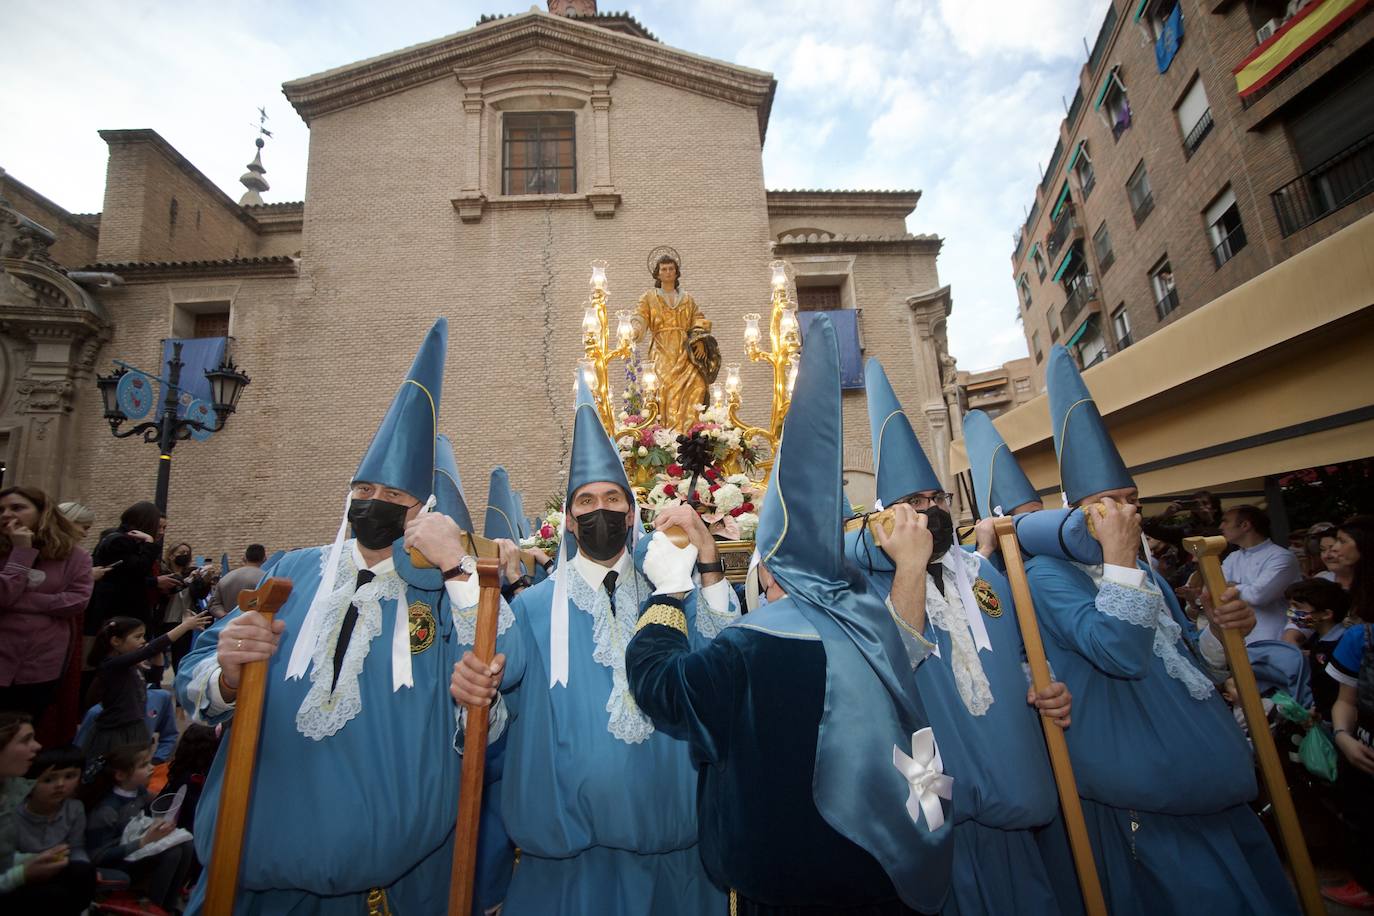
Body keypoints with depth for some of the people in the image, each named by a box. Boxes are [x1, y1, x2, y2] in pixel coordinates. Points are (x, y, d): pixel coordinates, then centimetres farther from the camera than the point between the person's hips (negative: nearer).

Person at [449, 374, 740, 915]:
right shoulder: (536, 606, -1)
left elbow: (719, 656, -15)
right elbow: (497, 664, -16)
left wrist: (707, 556, -27)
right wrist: (472, 683, -39)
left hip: (664, 835, 2)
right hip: (567, 842, -1)